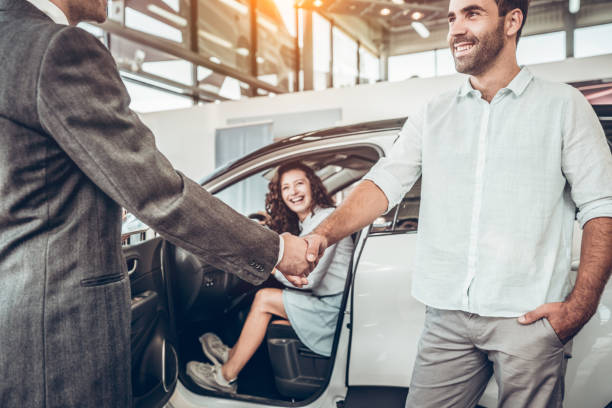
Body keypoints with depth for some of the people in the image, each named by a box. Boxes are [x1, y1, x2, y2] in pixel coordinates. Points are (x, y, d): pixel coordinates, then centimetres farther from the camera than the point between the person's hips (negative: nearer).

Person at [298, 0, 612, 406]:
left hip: (529, 318, -2)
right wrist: (324, 235, -15)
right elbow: (385, 183, 2)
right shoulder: (433, 114, 12)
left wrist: (579, 307, -11)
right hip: (447, 317, 3)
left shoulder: (562, 105, 3)